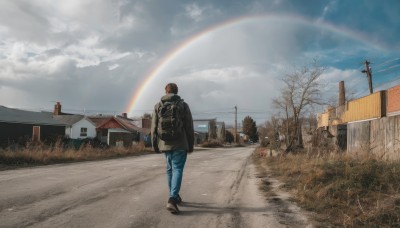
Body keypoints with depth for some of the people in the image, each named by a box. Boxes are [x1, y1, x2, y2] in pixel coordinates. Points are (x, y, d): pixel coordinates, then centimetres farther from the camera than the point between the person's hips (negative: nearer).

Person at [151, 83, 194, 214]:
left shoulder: (158, 106, 5)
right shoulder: (183, 105, -1)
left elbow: (154, 128, 4)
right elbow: (189, 127, -2)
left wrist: (155, 145, 10)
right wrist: (191, 145, 5)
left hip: (164, 144, 3)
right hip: (179, 144, -3)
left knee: (170, 169, 17)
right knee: (177, 169, -3)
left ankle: (174, 197, 27)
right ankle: (172, 199, -17)